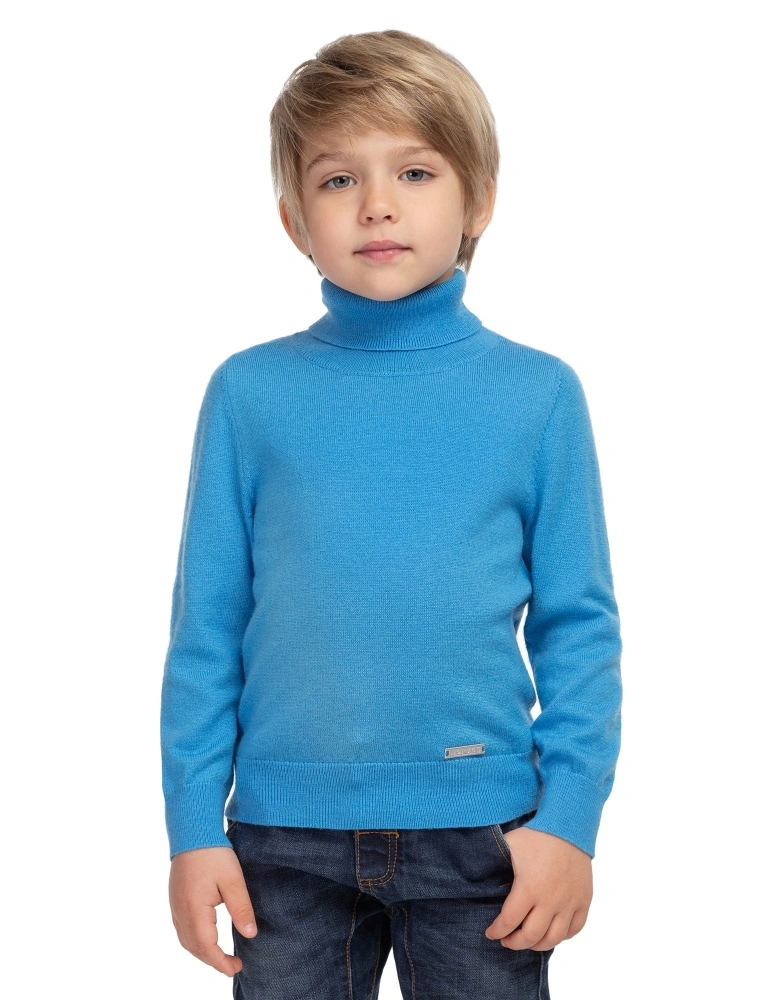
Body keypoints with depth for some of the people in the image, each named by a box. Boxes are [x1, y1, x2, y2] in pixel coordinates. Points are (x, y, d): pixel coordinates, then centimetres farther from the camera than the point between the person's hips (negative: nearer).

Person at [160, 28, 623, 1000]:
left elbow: (578, 625, 1)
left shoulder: (539, 395, -1)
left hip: (483, 831, 0)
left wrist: (570, 815, -5)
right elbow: (205, 628, 2)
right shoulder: (248, 393, -1)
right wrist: (194, 826, 0)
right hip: (286, 830, 1)